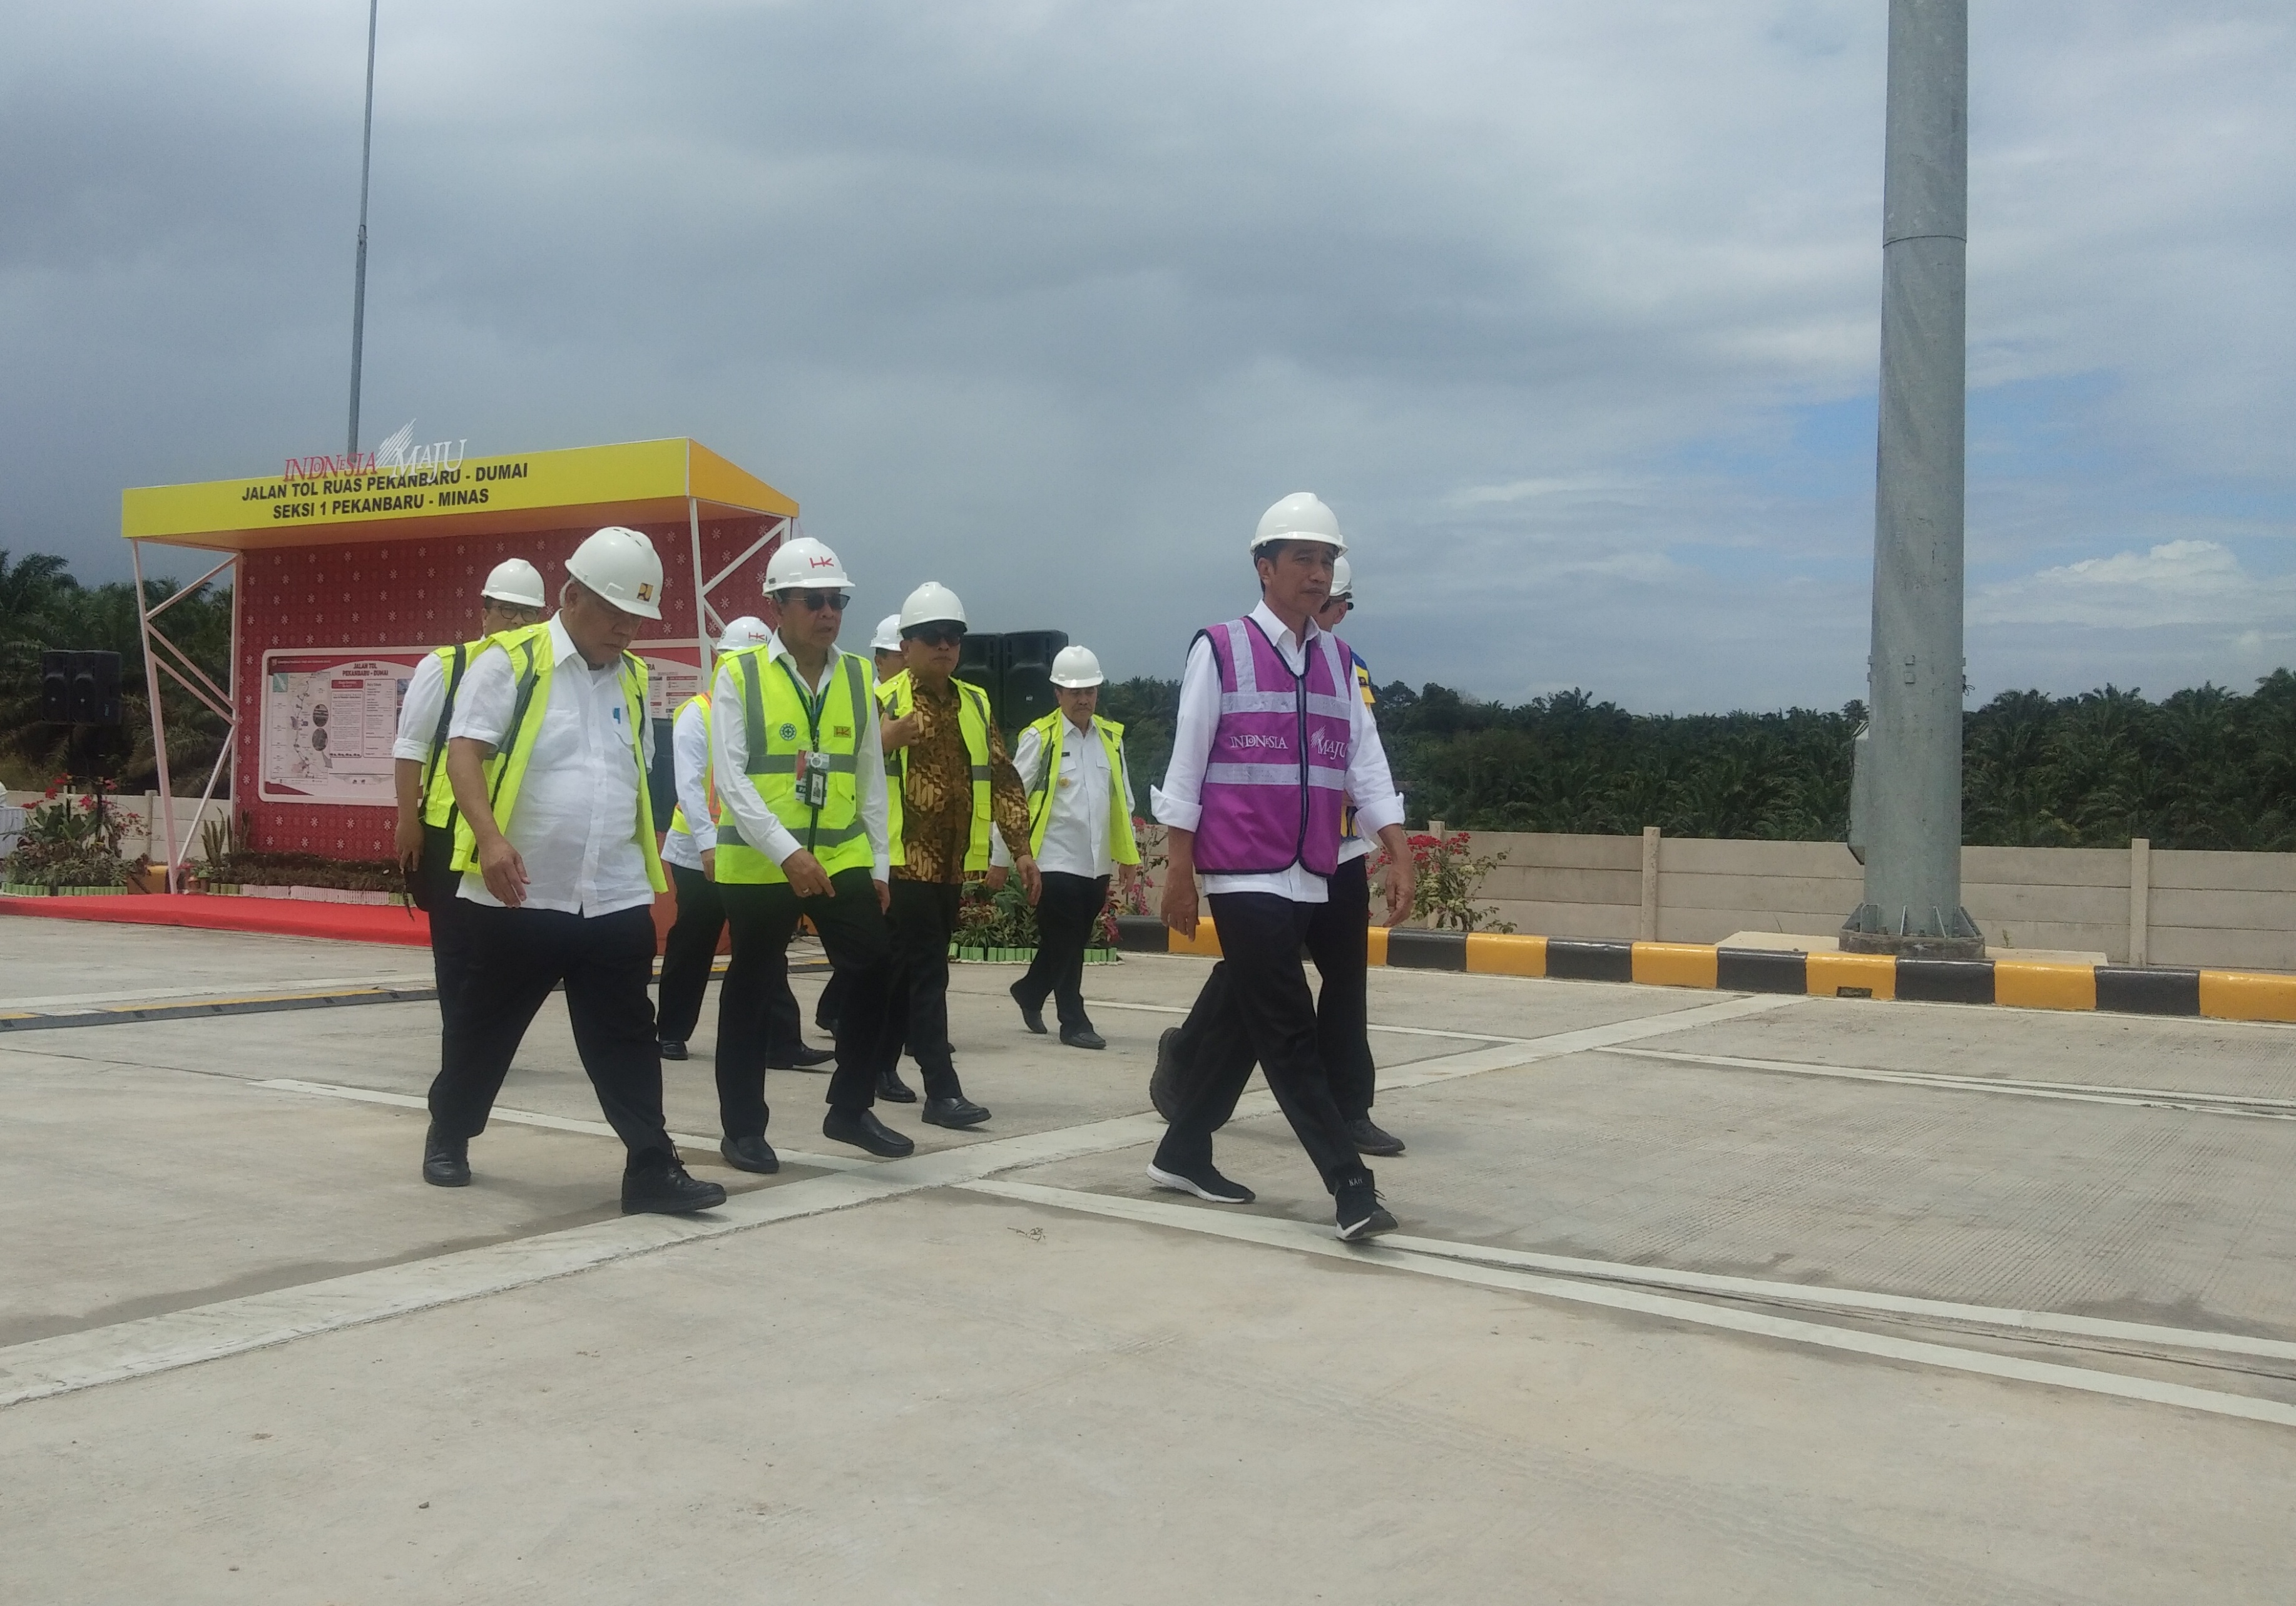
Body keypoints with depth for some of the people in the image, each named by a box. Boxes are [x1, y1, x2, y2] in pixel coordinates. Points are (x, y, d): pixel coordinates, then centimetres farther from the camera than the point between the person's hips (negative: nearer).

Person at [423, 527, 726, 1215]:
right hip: (520, 896, -4)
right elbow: (463, 751, -14)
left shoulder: (632, 679, 12)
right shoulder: (511, 662, -6)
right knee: (486, 1028, 11)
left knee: (627, 1040, 2)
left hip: (616, 898, 4)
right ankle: (448, 1136, 32)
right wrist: (490, 837, -28)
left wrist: (648, 864, 19)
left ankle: (652, 1168, 2)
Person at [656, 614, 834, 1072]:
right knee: (692, 948, 9)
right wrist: (708, 844, -22)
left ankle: (781, 1044, -4)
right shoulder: (697, 713, -5)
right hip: (701, 852, -3)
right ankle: (672, 1032, 25)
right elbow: (689, 785, -13)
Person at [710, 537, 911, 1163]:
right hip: (758, 865, -3)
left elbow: (871, 779, 10)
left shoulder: (858, 677, 6)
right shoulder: (739, 676, -6)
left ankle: (850, 1108, 17)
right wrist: (786, 852, -24)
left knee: (878, 977, -2)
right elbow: (731, 778, -14)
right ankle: (743, 1129, 21)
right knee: (752, 993, 6)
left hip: (842, 860, 4)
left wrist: (878, 865, 8)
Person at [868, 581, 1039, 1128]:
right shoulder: (883, 702, -7)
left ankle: (880, 1063, 29)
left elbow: (1002, 778, 10)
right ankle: (942, 1089, -7)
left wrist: (1021, 848, 6)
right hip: (904, 860, -6)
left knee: (908, 969, 15)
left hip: (951, 863, 6)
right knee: (927, 973, -8)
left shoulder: (976, 704, 10)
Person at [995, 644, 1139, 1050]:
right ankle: (1074, 1022, 8)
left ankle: (1029, 992, 35)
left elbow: (1123, 800, 15)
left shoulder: (1111, 736, 8)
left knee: (1072, 943, 14)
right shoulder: (1040, 737, -6)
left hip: (1097, 863, 5)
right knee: (1064, 944, -1)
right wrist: (999, 858, -4)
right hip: (1055, 860, -5)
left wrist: (1128, 853, 13)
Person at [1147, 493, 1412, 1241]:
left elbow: (1366, 763, 9)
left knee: (1239, 1019, 14)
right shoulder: (1219, 650, -4)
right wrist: (1178, 871, -6)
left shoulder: (1339, 662, 11)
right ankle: (1350, 1186, -7)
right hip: (1245, 872, -6)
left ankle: (1183, 1153, 28)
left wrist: (1398, 854, -1)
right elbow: (1185, 765, -4)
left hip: (1310, 877, 6)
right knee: (1288, 1032, -8)